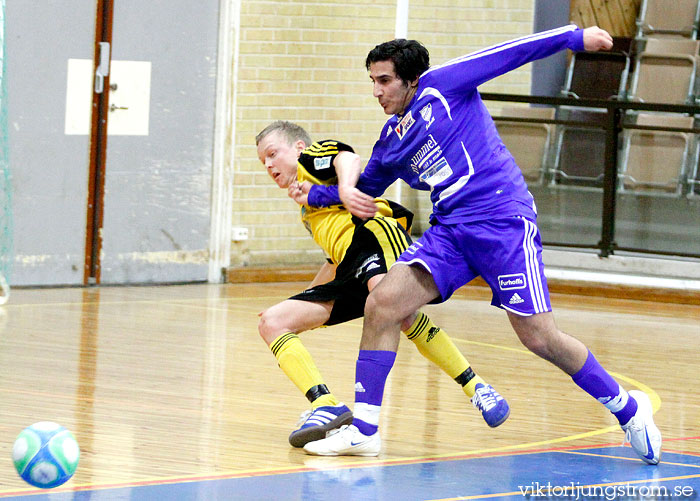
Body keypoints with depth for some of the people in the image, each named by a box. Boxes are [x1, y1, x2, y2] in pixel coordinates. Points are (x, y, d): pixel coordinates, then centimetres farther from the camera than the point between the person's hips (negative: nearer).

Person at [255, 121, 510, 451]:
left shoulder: (313, 156, 16)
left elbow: (349, 159, -8)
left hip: (373, 231, -10)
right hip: (350, 269, 10)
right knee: (272, 323, -1)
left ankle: (476, 388, -36)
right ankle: (326, 407, -25)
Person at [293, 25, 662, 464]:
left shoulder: (440, 86, 1)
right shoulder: (390, 141, 19)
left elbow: (511, 53, 1)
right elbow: (364, 189, 35)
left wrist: (575, 37, -4)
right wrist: (317, 194, 19)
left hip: (503, 221, -6)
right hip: (450, 231, 6)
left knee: (540, 338, -9)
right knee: (381, 305, -11)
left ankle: (628, 408, 11)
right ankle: (362, 430, -6)